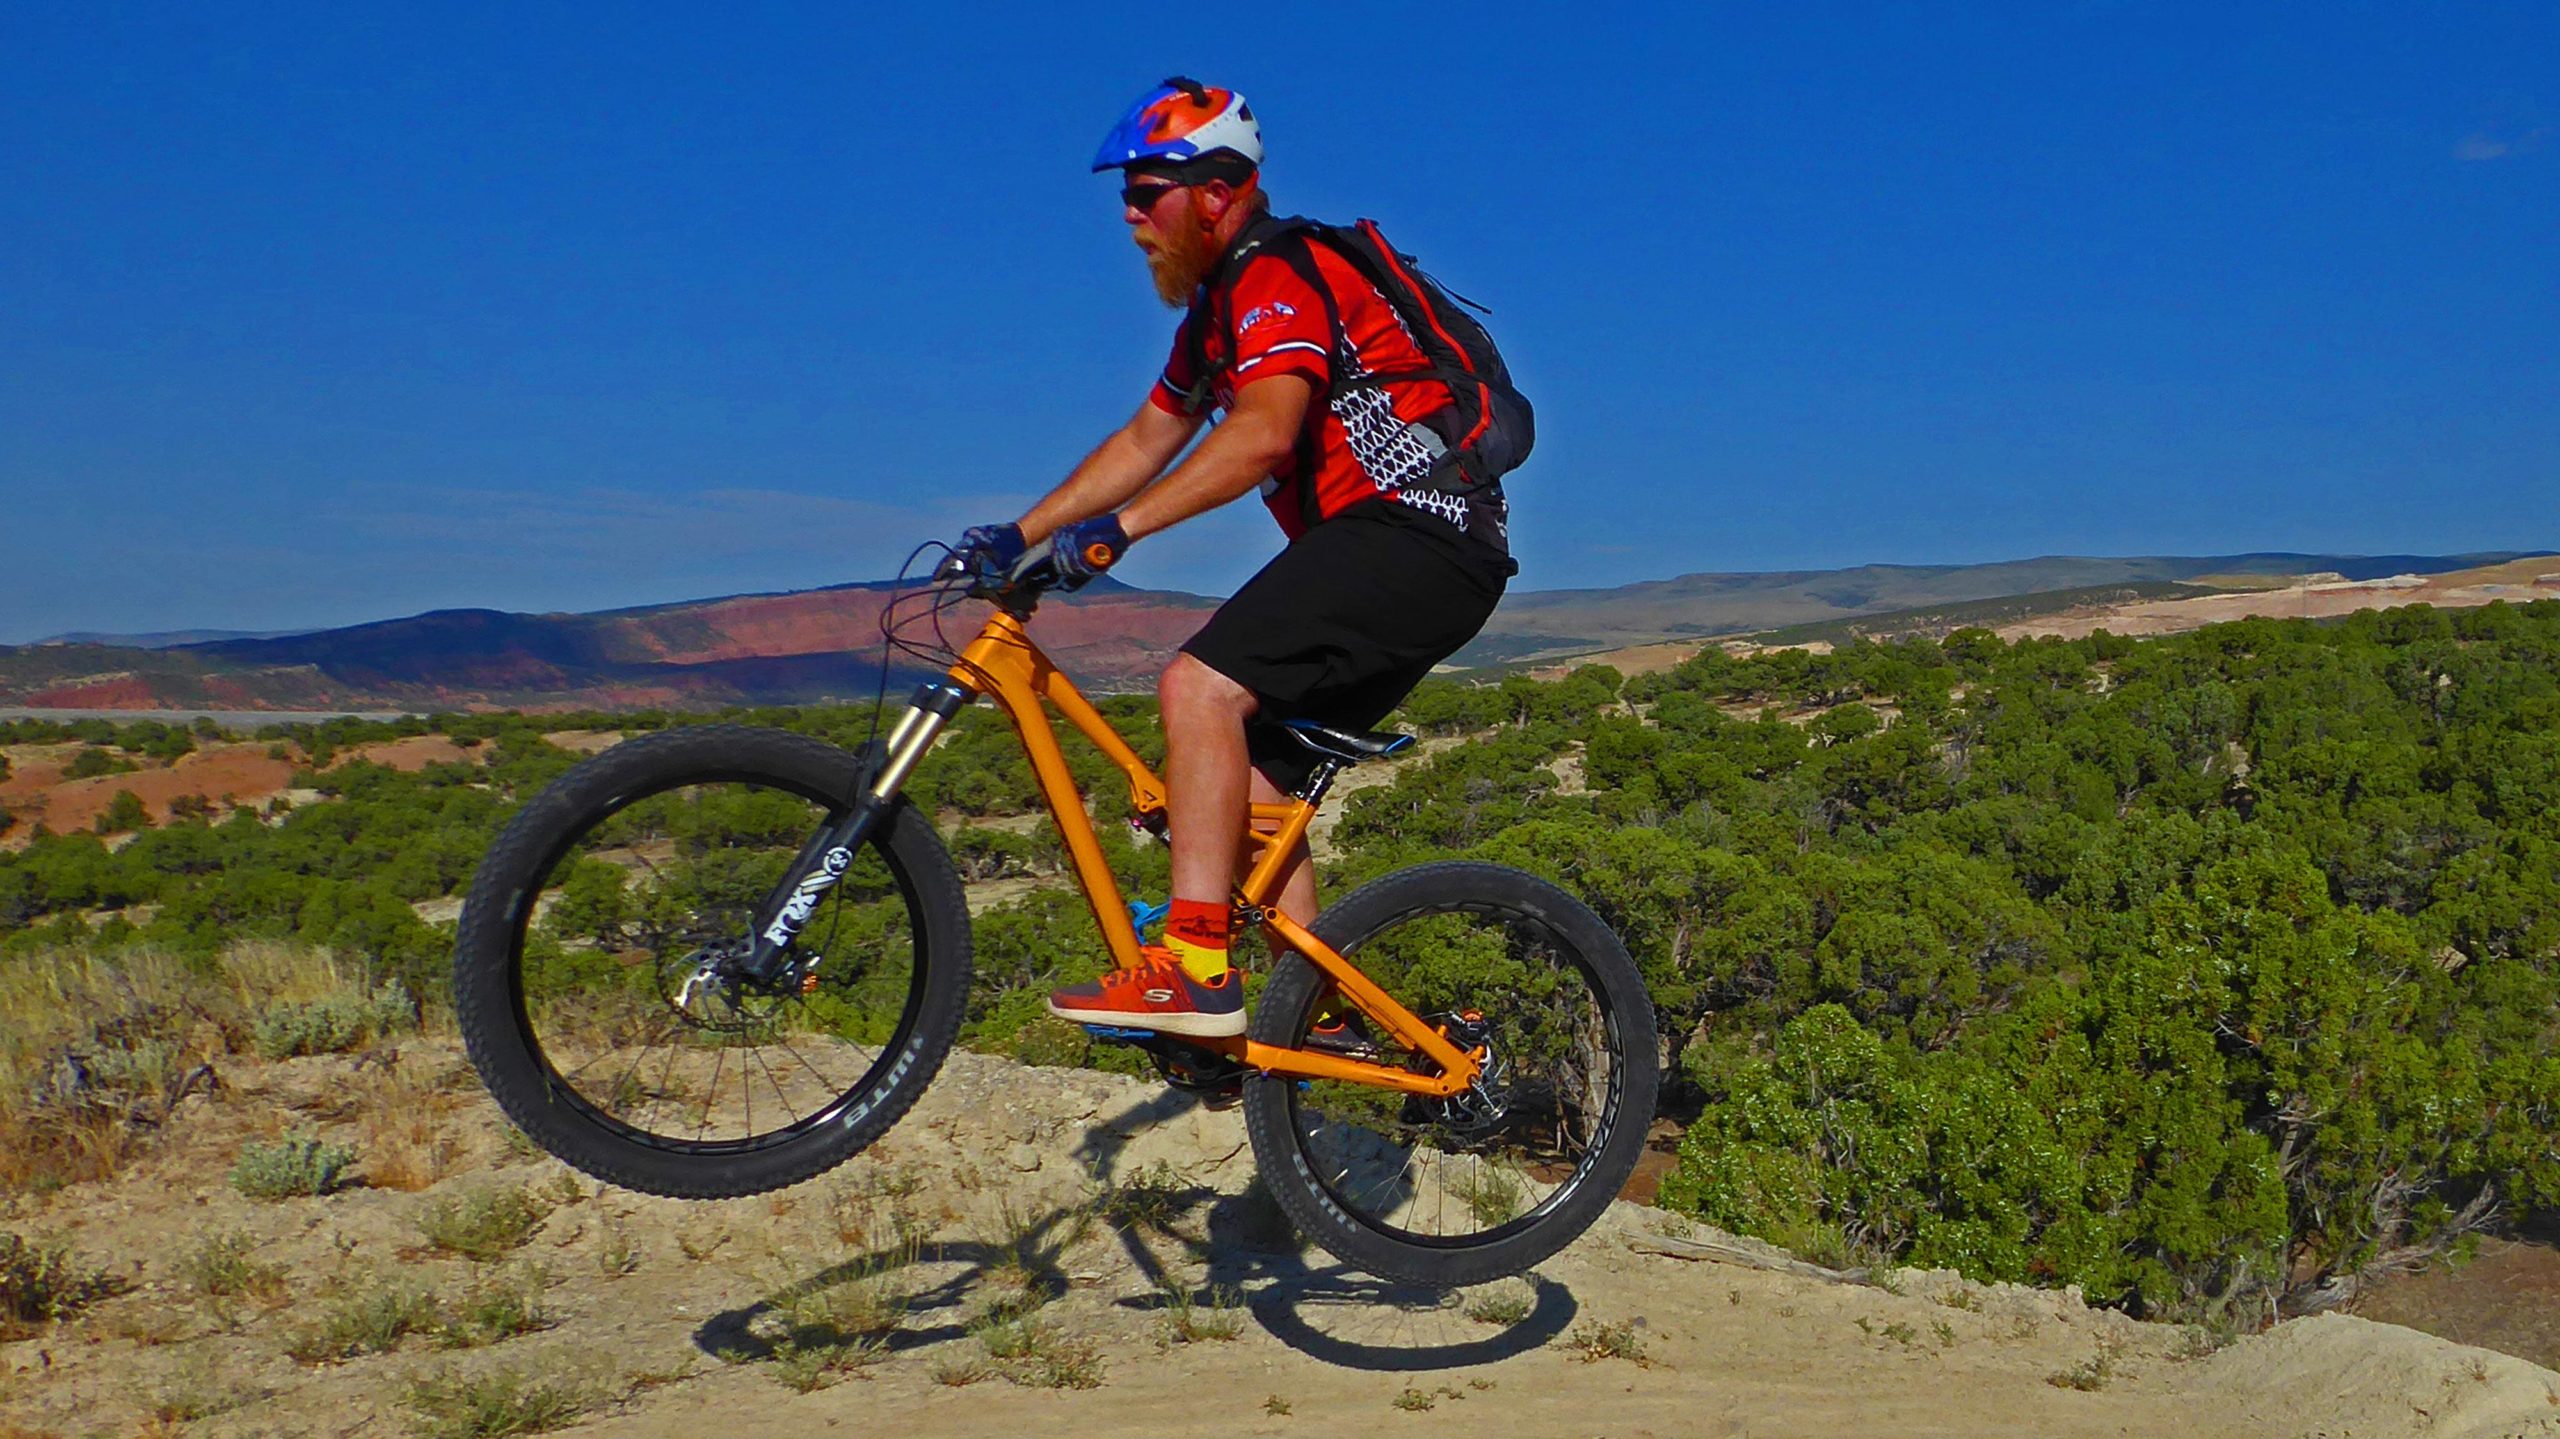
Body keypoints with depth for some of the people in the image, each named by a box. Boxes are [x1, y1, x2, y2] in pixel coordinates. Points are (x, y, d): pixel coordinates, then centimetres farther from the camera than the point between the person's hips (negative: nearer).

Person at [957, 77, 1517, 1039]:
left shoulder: (1278, 275, -11)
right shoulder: (1223, 301, 21)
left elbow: (1263, 435, -28)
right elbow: (1147, 439, 23)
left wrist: (1116, 529, -32)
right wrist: (1018, 537, 17)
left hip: (1413, 536, -10)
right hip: (1413, 556, 10)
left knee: (1200, 686, -23)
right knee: (1248, 775, 9)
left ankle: (1195, 971, -26)